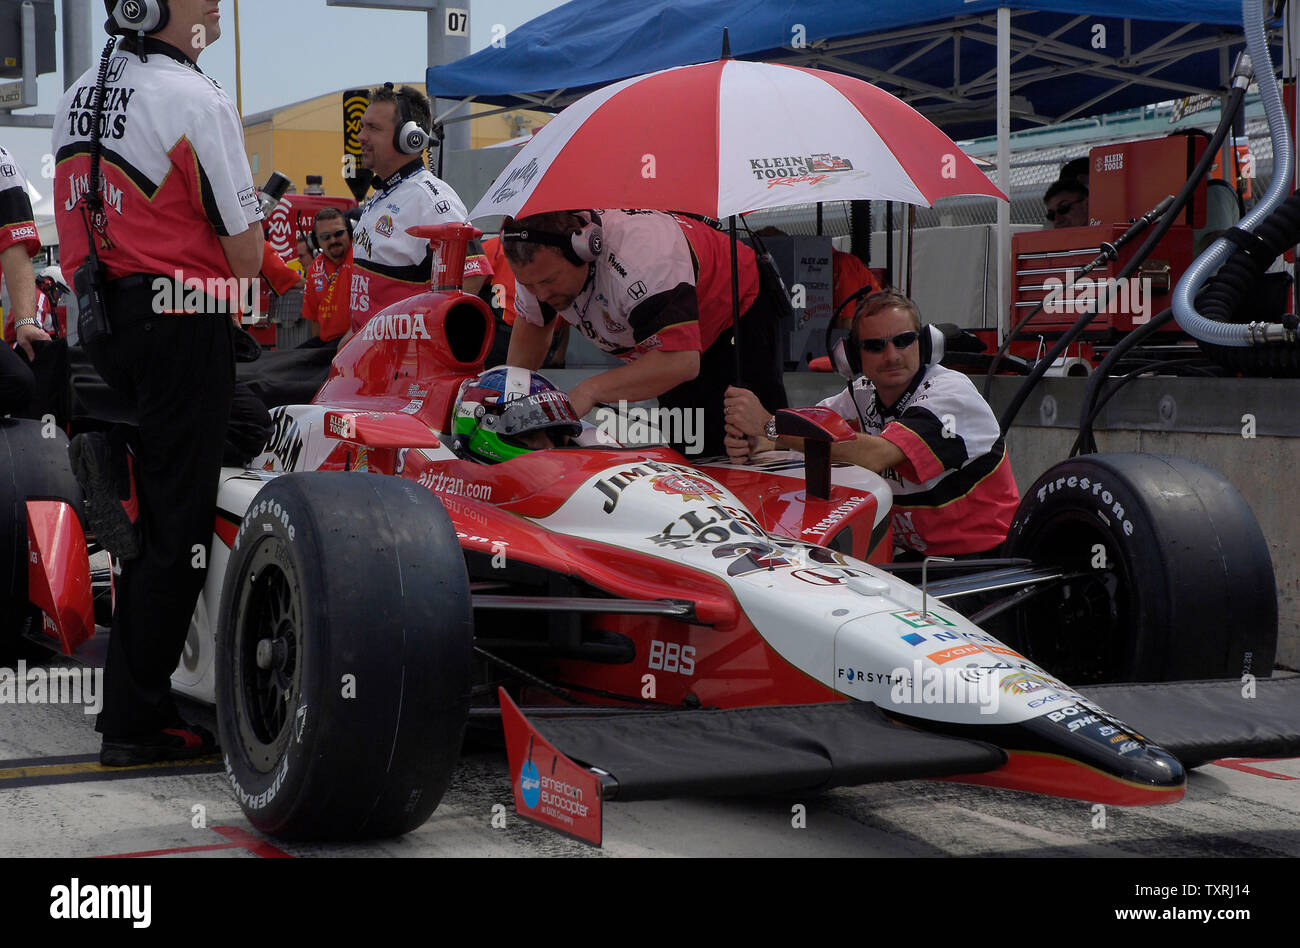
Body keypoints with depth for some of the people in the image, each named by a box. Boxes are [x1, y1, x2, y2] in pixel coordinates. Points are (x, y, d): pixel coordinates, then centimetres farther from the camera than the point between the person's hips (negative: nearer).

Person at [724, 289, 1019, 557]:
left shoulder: (952, 392, -18)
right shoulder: (864, 393, 5)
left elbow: (875, 456, -31)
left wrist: (769, 425, -31)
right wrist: (754, 443, -25)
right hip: (919, 556, 6)